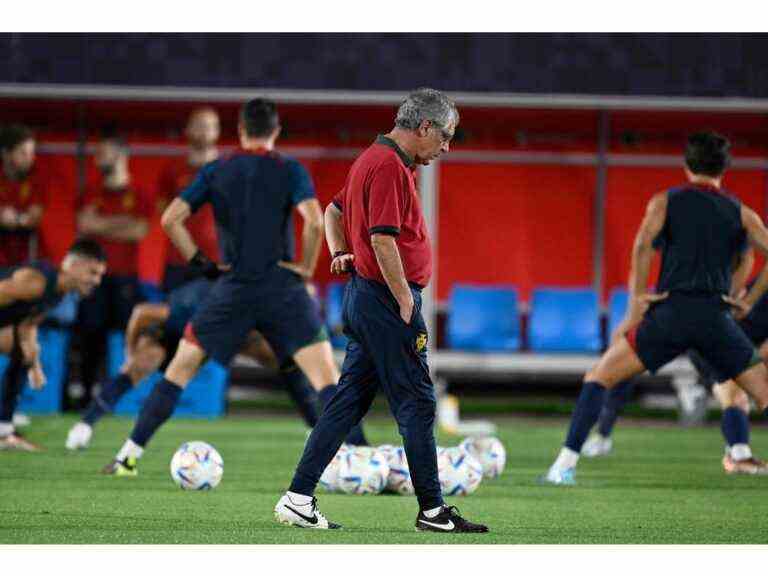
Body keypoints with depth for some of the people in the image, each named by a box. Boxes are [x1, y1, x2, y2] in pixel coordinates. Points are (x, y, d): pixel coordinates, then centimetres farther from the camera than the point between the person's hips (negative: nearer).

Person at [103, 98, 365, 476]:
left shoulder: (216, 171, 6)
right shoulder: (290, 171, 0)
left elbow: (171, 219, -1)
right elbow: (314, 221, -15)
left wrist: (201, 263, 6)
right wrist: (307, 267, -2)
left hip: (232, 288, 2)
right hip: (282, 287, -2)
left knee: (179, 369, 11)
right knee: (325, 375, -2)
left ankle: (129, 455, 8)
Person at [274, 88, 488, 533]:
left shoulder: (374, 159, 17)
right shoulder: (390, 166, -16)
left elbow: (334, 210, 31)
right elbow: (383, 239, -23)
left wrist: (340, 253, 16)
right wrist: (407, 306, -20)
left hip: (363, 296, 10)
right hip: (387, 297, -10)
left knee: (349, 402, 9)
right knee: (417, 404, -4)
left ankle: (299, 497, 6)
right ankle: (432, 510, 1)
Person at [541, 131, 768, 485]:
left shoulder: (666, 201, 13)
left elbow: (643, 246, -4)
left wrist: (635, 309, -3)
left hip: (670, 311, -1)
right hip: (716, 316, 1)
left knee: (598, 377, 8)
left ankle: (566, 465, -7)